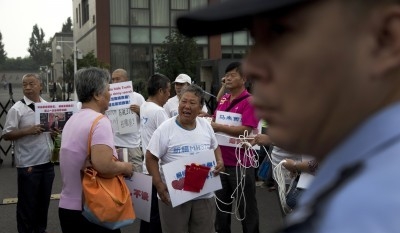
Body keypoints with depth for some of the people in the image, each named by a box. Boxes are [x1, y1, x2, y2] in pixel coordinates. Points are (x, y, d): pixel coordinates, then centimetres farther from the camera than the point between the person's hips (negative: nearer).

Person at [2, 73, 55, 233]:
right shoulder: (17, 109, -8)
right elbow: (6, 135, -11)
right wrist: (27, 131, -23)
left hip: (47, 162, 5)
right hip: (28, 165, -5)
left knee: (44, 201, 17)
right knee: (27, 204, 5)